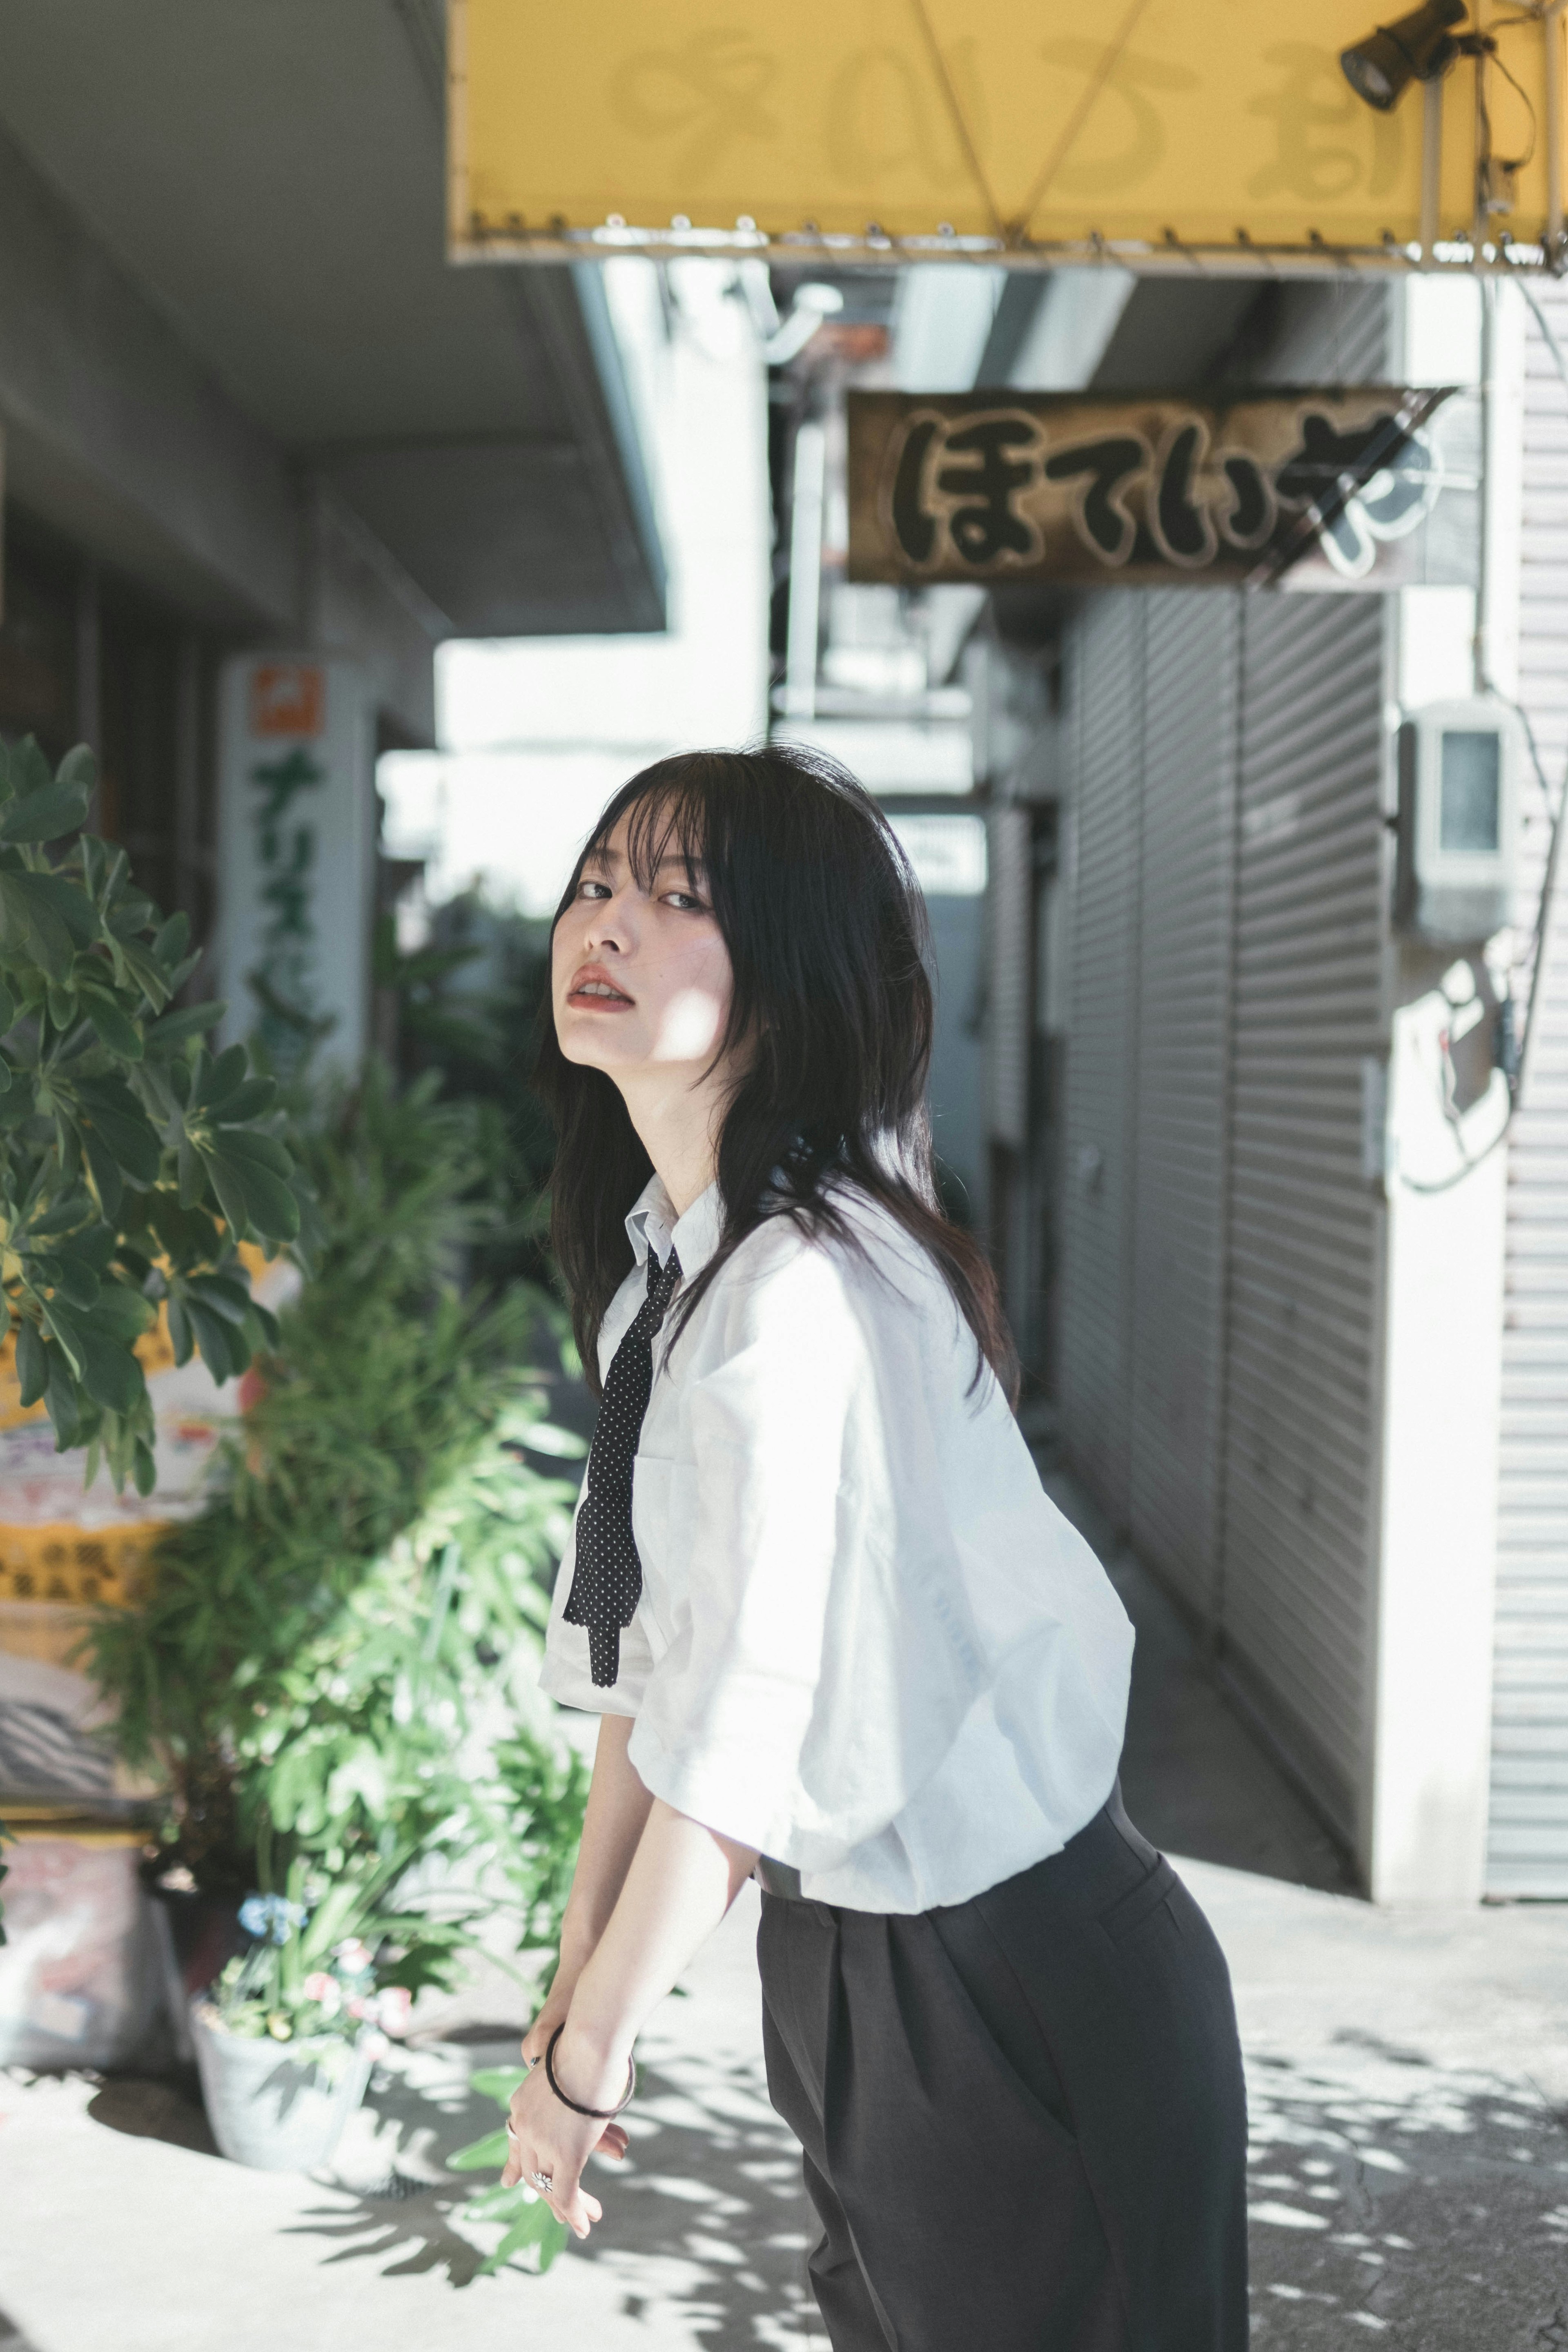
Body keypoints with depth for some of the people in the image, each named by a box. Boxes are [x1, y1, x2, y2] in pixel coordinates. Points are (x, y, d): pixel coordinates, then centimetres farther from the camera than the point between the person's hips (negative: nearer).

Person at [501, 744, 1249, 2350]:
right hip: (842, 1946, 8)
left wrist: (589, 2051, -14)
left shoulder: (813, 1294, -28)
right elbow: (646, 1663, 5)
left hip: (1015, 1990, -8)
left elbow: (744, 1741, -25)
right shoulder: (662, 1263, 1)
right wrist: (578, 1973, 5)